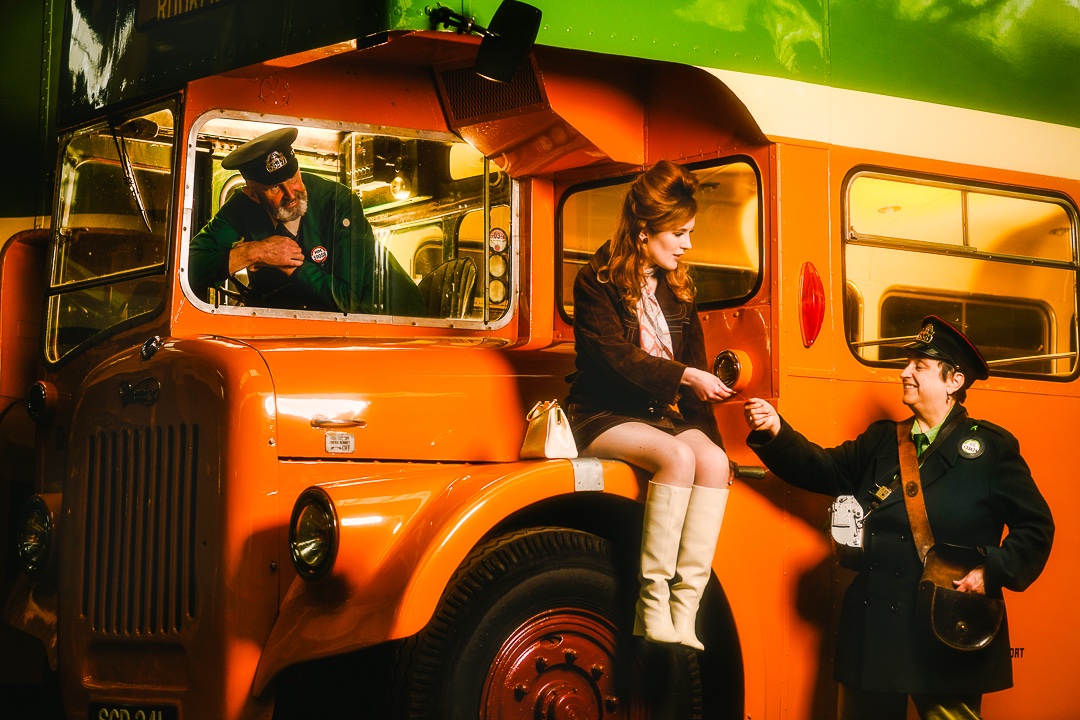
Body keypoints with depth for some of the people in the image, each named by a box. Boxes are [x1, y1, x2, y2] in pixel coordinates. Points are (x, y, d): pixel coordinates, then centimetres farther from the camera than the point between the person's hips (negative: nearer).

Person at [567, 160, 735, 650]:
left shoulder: (676, 288, 15)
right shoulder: (598, 282, -4)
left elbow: (693, 359, 13)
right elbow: (614, 358, -16)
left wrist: (702, 430, -1)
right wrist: (682, 376, -20)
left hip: (662, 414, 6)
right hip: (603, 416, -6)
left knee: (714, 460, -27)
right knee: (677, 456, -34)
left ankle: (683, 616, -30)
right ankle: (652, 607, -30)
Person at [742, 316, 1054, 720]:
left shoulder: (991, 448, 1)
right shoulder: (881, 441, 15)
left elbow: (1035, 527, 1)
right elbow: (824, 470, 5)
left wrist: (992, 570, -13)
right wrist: (775, 432, -10)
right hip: (871, 637, 4)